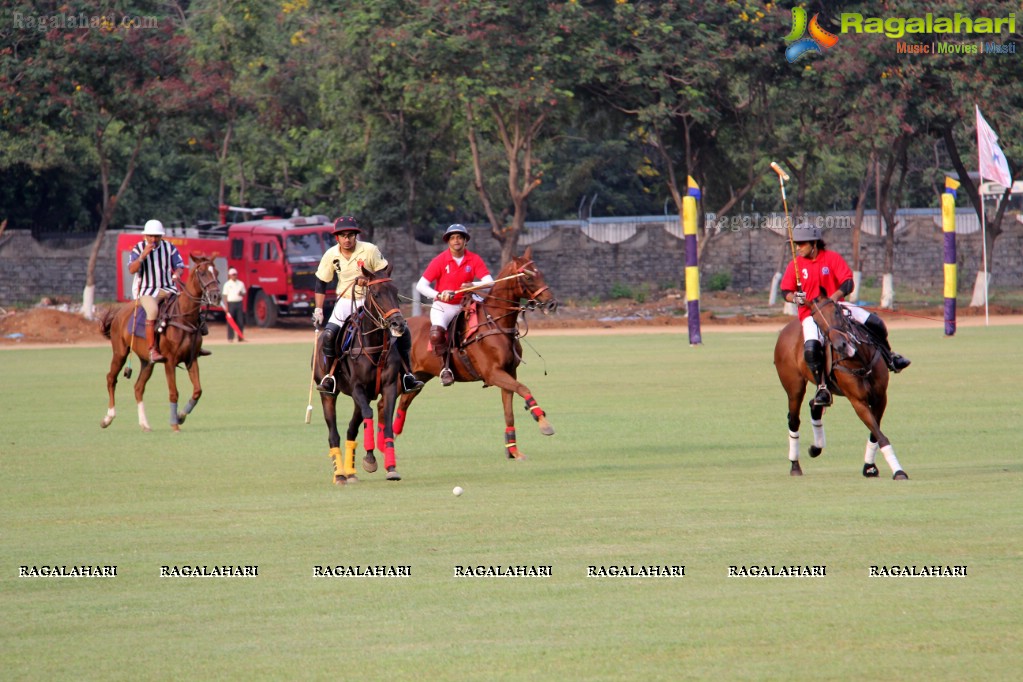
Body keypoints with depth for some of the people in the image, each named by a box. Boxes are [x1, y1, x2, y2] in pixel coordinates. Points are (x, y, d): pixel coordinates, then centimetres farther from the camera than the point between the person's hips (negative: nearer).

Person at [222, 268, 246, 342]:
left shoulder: (240, 283, 11)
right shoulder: (227, 284, 1)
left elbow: (244, 294, 17)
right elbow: (225, 295, -2)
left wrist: (241, 294, -8)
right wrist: (226, 306, -9)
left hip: (239, 303, 3)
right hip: (231, 303, -3)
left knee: (240, 321, 1)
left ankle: (240, 337, 5)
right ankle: (230, 338, 1)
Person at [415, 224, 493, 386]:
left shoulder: (474, 260, -2)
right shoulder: (440, 260, -7)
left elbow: (489, 282, -11)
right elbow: (421, 285, -10)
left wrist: (473, 285, -32)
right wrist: (438, 295, -28)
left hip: (465, 304, 3)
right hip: (443, 306, -3)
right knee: (436, 332, -31)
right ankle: (445, 367, -15)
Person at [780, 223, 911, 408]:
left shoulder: (833, 258, -4)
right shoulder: (795, 265, -1)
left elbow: (848, 283, -11)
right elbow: (785, 291, 0)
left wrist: (834, 297, -30)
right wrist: (794, 297, -23)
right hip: (810, 312, -1)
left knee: (875, 323, -8)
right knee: (811, 347, -30)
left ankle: (889, 357, 21)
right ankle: (822, 390, -21)